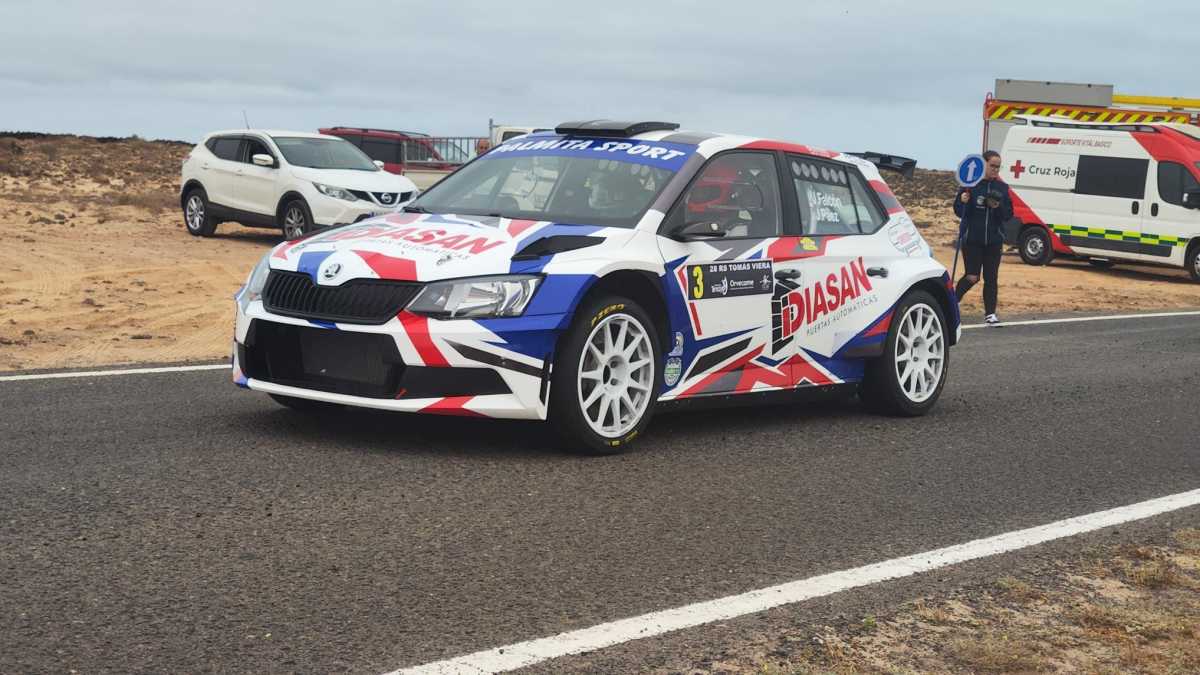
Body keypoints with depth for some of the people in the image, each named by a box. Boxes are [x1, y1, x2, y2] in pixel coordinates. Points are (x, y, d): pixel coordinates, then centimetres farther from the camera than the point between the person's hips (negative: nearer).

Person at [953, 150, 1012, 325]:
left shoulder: (1002, 187, 7)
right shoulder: (970, 184, -3)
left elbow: (1009, 214, 6)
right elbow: (958, 211, -1)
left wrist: (998, 207, -14)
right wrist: (963, 202, -22)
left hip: (994, 240, 3)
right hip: (971, 239, -3)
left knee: (991, 278, 3)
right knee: (972, 277, -7)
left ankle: (990, 313, 9)